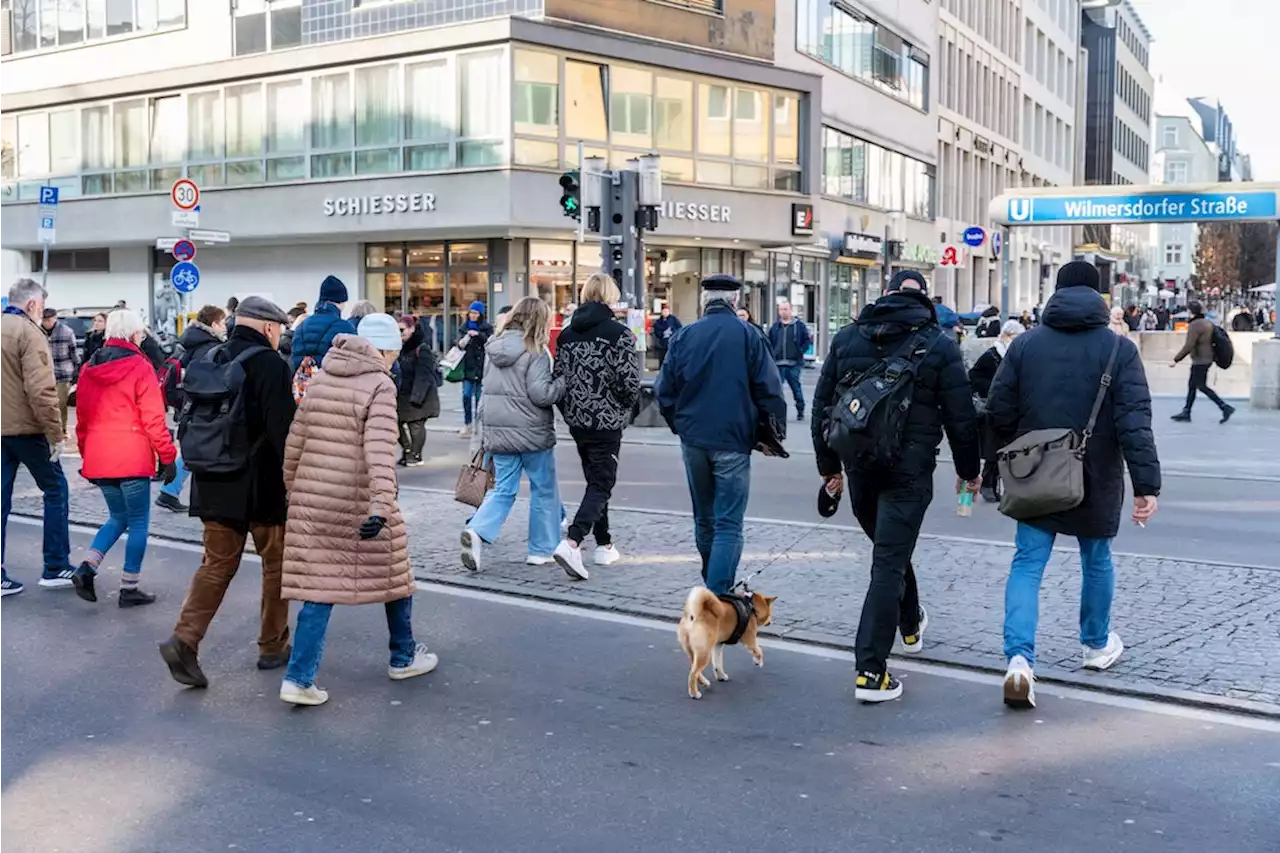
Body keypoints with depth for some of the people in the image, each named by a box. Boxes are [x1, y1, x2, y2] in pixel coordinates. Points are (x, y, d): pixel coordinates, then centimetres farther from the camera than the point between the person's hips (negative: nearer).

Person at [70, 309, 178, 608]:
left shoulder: (89, 369, 11)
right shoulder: (139, 367, -9)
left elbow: (82, 418, 16)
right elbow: (153, 419, -12)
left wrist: (86, 455, 25)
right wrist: (168, 456, -6)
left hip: (98, 458, 6)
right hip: (132, 458, -6)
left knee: (118, 517, 20)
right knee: (138, 523, 4)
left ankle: (87, 567, 1)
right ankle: (129, 589, 6)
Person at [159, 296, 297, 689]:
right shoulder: (270, 364, -14)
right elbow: (283, 430, -19)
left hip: (215, 483, 6)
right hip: (263, 487, -6)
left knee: (217, 564, 10)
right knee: (276, 565, 10)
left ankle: (184, 640, -5)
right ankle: (273, 646, 19)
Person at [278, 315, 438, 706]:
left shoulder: (320, 379, 10)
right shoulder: (380, 385, -9)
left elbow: (295, 440, 12)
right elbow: (380, 449, -22)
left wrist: (292, 489, 23)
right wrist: (381, 506, -30)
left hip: (312, 500, 5)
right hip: (358, 501, -5)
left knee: (320, 584, 7)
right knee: (393, 572, 15)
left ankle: (298, 678, 0)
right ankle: (404, 657, 31)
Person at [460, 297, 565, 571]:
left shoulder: (493, 348, 8)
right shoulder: (535, 352, -13)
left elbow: (486, 391, 14)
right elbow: (540, 393, -19)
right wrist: (566, 381, -7)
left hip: (498, 432, 6)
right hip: (532, 433, -6)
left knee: (503, 490, 11)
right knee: (544, 490, 10)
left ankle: (477, 531, -12)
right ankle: (542, 550, 16)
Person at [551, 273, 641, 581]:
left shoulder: (567, 333, 5)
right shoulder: (619, 333, -13)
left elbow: (558, 378, 5)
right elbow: (629, 383, -17)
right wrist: (626, 406, 4)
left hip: (577, 421, 6)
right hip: (607, 421, -6)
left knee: (595, 481, 20)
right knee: (601, 485, -1)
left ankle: (604, 545, 27)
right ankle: (571, 542, -18)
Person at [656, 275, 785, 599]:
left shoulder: (683, 337, 3)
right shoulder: (748, 336, -5)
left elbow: (665, 391, 5)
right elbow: (769, 391, -7)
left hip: (693, 441, 4)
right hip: (733, 442, -4)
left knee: (704, 520, 19)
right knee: (728, 524, -2)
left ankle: (715, 588, 34)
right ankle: (718, 598, -12)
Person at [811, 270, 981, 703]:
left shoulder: (847, 338, 7)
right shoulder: (939, 344, -3)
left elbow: (822, 405, 8)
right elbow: (960, 415, -3)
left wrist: (829, 464, 16)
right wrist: (968, 469, 10)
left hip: (859, 465, 4)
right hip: (910, 468, -4)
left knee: (890, 548, 25)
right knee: (889, 562, -2)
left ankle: (911, 624, 46)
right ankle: (871, 671, -5)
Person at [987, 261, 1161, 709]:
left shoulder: (1025, 343, -1)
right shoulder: (1118, 347, -7)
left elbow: (999, 410, -2)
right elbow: (1134, 421, -15)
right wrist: (1146, 484, -15)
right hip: (1096, 480, -1)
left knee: (1027, 564, 2)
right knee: (1097, 560, 19)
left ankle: (1019, 659, -14)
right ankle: (1097, 645, 37)